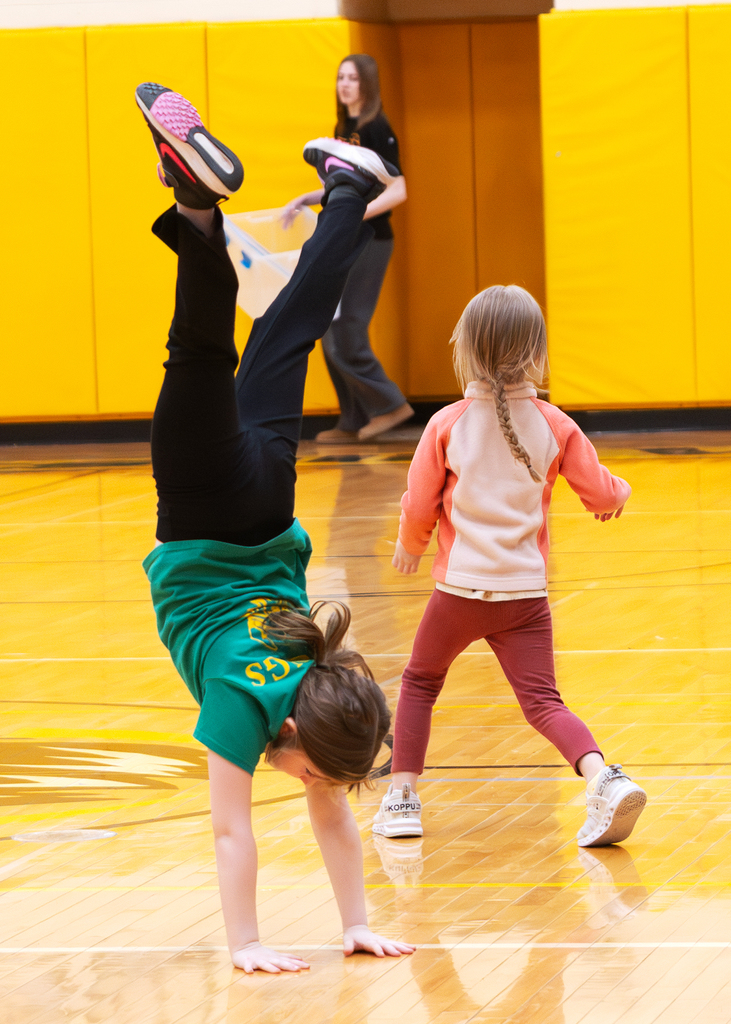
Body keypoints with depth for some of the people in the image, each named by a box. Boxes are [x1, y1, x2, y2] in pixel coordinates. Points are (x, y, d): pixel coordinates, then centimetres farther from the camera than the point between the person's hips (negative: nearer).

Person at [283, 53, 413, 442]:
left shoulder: (376, 130, -11)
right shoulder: (343, 129, 15)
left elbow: (397, 191, -17)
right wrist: (305, 200, 10)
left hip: (367, 243, -9)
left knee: (345, 333, -12)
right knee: (332, 335, 7)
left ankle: (388, 404, 0)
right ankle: (353, 423, 12)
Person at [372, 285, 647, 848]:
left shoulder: (447, 425, -5)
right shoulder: (553, 426, -1)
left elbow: (419, 509, 1)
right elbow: (601, 493, 4)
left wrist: (410, 548, 23)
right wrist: (618, 494, 28)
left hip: (461, 587, -1)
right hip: (527, 591, 1)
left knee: (420, 683, 20)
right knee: (543, 701, 0)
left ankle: (403, 796, 19)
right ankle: (605, 779, -24)